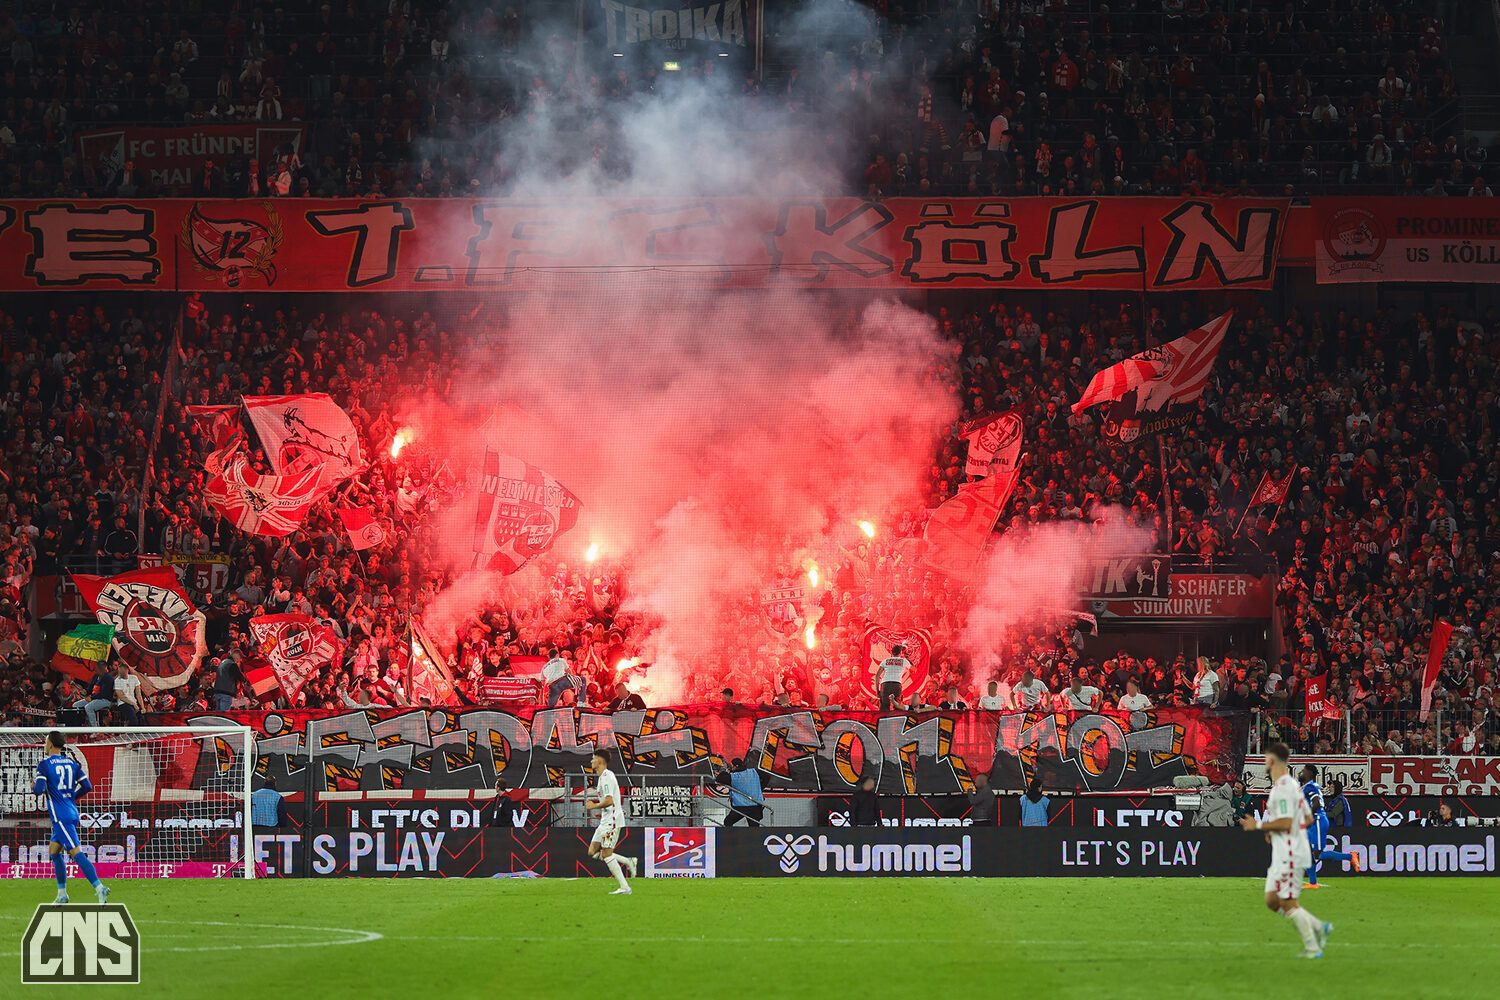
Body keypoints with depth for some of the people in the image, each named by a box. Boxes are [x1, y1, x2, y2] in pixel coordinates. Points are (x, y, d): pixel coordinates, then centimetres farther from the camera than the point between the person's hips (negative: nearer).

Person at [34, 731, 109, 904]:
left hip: (61, 816, -8)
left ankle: (100, 888, -24)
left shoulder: (44, 764, -8)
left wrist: (33, 787, 6)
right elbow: (87, 786, 7)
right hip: (72, 812, 8)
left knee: (77, 853, -14)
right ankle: (62, 893, 20)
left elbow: (39, 789, -18)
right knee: (53, 851, 18)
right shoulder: (71, 762, 11)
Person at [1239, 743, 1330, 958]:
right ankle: (1318, 927, 13)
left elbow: (1285, 823, -24)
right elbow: (1308, 819, 20)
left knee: (1288, 903, -5)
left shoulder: (1282, 788, -17)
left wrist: (1258, 825, -13)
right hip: (1283, 855, 10)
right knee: (1272, 900, 12)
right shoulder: (1292, 785, 16)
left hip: (1290, 856, -10)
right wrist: (1273, 831, 19)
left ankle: (1312, 948, -1)